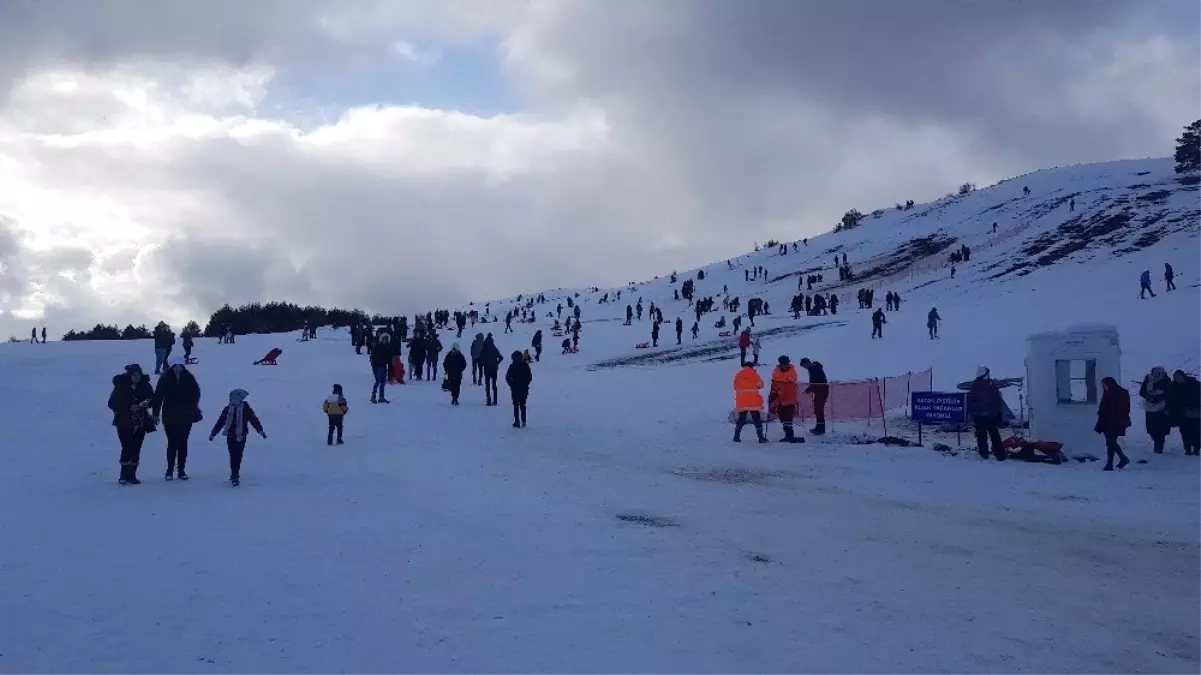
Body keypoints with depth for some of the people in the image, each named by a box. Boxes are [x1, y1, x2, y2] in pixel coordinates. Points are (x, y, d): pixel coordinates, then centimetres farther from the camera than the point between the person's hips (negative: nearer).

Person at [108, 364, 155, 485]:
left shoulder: (145, 386, 4)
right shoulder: (121, 386, -5)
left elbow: (152, 399, 12)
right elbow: (112, 403, -4)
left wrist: (147, 403, -12)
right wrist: (129, 407, -15)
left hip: (140, 423, 3)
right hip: (124, 422, -3)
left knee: (136, 449, 3)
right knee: (127, 447, -12)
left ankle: (131, 475, 11)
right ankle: (124, 475, -6)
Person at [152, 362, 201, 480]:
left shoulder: (189, 378, 0)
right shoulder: (165, 379, -2)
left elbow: (196, 394, 6)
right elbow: (158, 396, -1)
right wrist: (156, 413, -3)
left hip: (185, 417, 1)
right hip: (170, 417, -1)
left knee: (183, 443, 5)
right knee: (172, 443, -2)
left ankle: (181, 470, 12)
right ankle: (169, 470, 6)